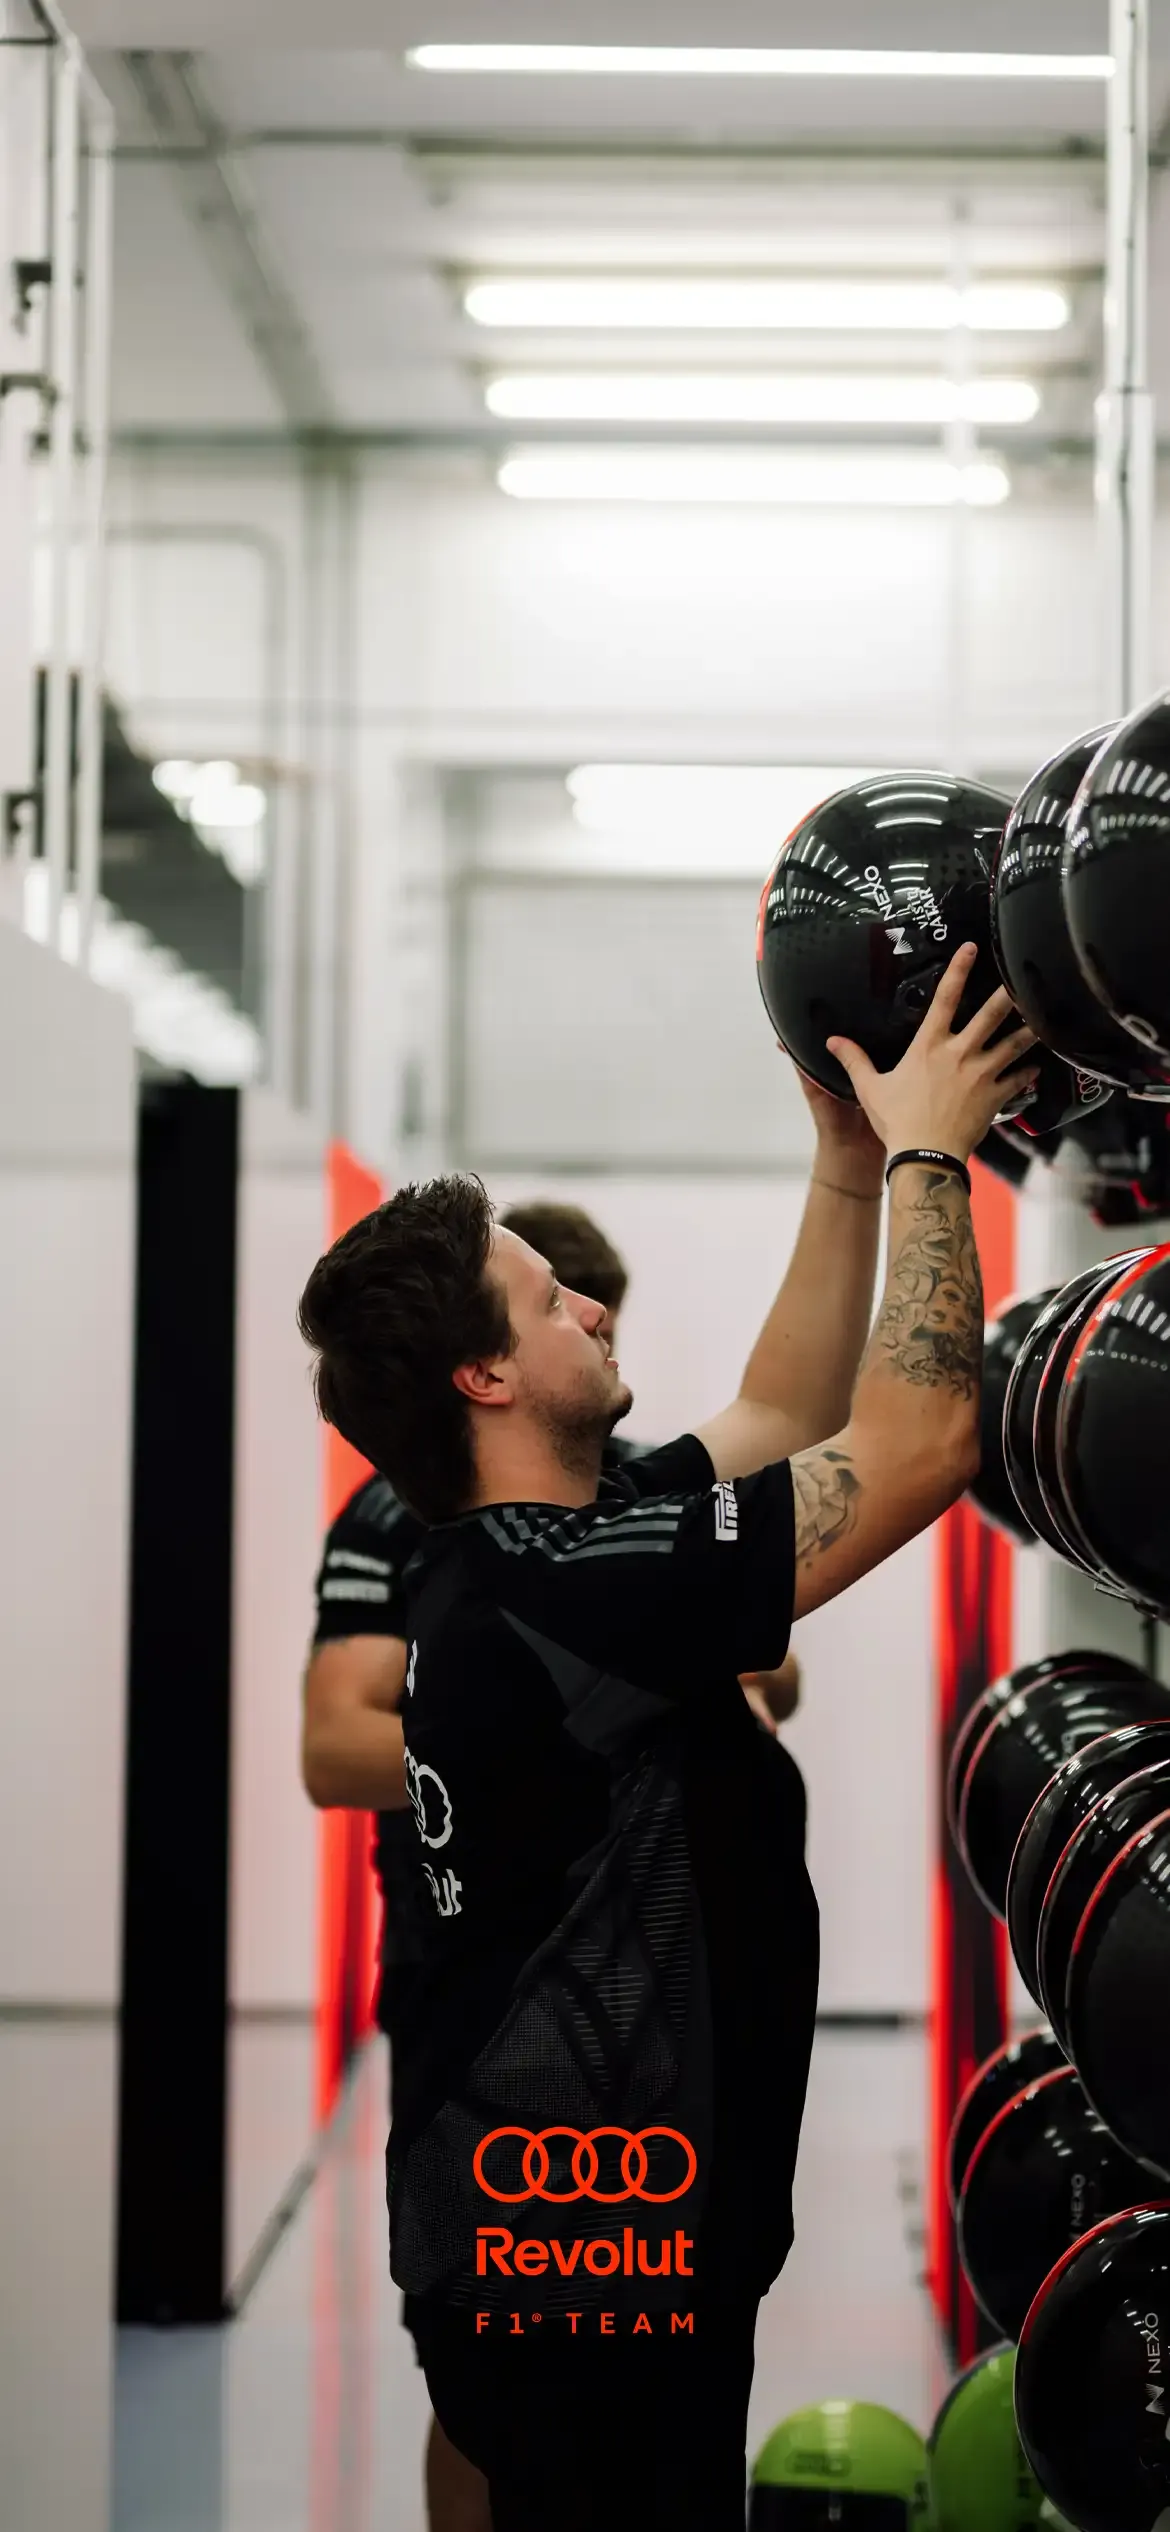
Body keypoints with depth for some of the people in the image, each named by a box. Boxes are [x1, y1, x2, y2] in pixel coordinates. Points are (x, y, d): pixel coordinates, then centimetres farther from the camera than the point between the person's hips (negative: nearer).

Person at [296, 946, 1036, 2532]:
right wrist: (925, 1155, -10)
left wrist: (850, 1168, 15)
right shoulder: (569, 1589, -20)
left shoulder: (500, 1567, 9)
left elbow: (788, 1419, 21)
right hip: (585, 2264, -10)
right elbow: (922, 1443, -20)